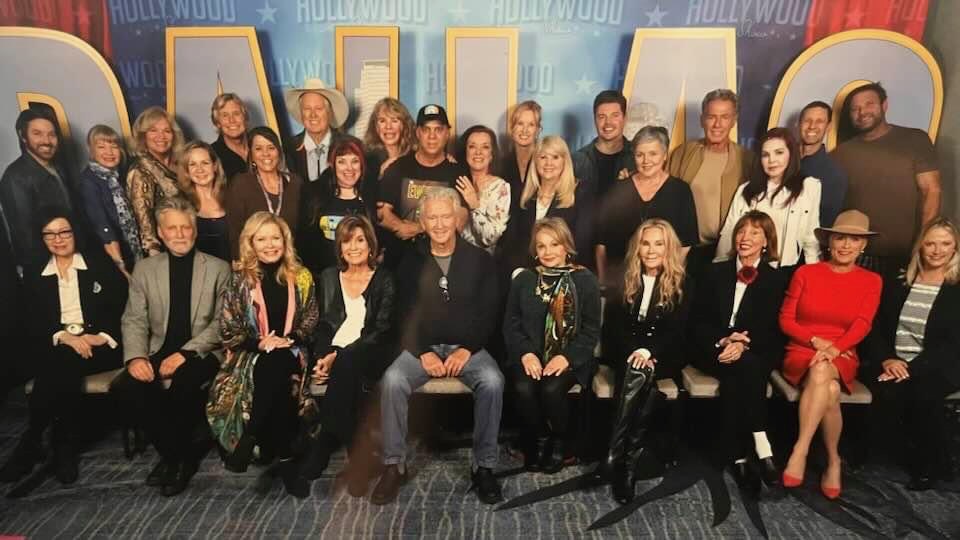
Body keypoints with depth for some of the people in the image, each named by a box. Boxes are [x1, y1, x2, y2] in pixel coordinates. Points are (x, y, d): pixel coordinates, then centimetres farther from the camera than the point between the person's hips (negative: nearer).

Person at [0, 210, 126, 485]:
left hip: (100, 346, -2)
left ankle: (31, 443, -13)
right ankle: (64, 447, -18)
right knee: (57, 367, -31)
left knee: (63, 364, -31)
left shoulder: (100, 264, 7)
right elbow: (33, 324, 5)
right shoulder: (36, 277, 14)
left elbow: (123, 306, 0)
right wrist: (63, 336, -15)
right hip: (57, 347, 2)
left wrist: (104, 337, -16)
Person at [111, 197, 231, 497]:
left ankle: (178, 454, -6)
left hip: (201, 354, -3)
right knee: (124, 386, -24)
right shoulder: (144, 269, 10)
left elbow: (222, 322, -5)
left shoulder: (218, 268, 2)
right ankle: (178, 452, -5)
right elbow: (134, 320, 6)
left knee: (184, 382, -34)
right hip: (159, 352, 3)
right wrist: (136, 356, -14)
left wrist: (185, 353, -18)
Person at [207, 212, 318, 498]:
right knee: (273, 368, -34)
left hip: (290, 352, 1)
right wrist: (259, 343, -14)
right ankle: (284, 457, -26)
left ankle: (250, 440, -20)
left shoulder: (301, 277, 8)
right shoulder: (239, 277, 3)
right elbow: (227, 328, 1)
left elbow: (311, 320, 8)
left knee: (277, 365, -34)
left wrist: (289, 339, -10)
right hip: (251, 353, -1)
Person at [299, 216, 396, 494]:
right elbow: (322, 325, 13)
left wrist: (339, 356, -16)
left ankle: (323, 446, -23)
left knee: (347, 365, -36)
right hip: (334, 355, 2)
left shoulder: (384, 279, 6)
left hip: (369, 357, -2)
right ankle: (358, 455, -25)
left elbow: (382, 330, -4)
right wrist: (324, 355, -10)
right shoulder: (328, 277, 18)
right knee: (349, 380, -33)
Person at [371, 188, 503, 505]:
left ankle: (484, 467, -14)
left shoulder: (479, 260, 5)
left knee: (492, 382, -30)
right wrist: (423, 352, -12)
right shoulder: (411, 262, 7)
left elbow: (487, 314, 1)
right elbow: (404, 315, 3)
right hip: (422, 347, 1)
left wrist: (467, 350, -13)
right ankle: (395, 465, -12)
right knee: (392, 380, -28)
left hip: (468, 347, -1)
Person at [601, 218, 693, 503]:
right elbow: (612, 325, 3)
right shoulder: (625, 280, 9)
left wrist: (649, 351, -23)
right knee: (639, 378, -32)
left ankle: (615, 457, -34)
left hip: (664, 356, -1)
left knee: (638, 376, -33)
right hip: (627, 353, 1)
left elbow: (678, 330, -5)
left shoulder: (682, 284, 4)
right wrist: (634, 351, -15)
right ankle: (630, 461, -33)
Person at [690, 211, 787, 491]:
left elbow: (775, 332, 0)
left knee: (736, 377, -34)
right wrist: (722, 341, -15)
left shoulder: (776, 280, 9)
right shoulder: (714, 272, 11)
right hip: (714, 350, 0)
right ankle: (760, 446, -31)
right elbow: (697, 321, 5)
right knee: (747, 367, -32)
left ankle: (737, 456, -29)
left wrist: (744, 345, -20)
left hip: (756, 353, 0)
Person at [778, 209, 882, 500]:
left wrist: (834, 349, -24)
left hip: (842, 358, 0)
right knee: (829, 391, -34)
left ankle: (799, 452, -35)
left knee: (822, 371, -37)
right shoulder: (805, 273, 6)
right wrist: (817, 341, -12)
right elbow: (785, 319, 4)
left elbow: (862, 325, -5)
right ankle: (833, 461, -21)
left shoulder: (871, 281, 8)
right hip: (801, 353, 0)